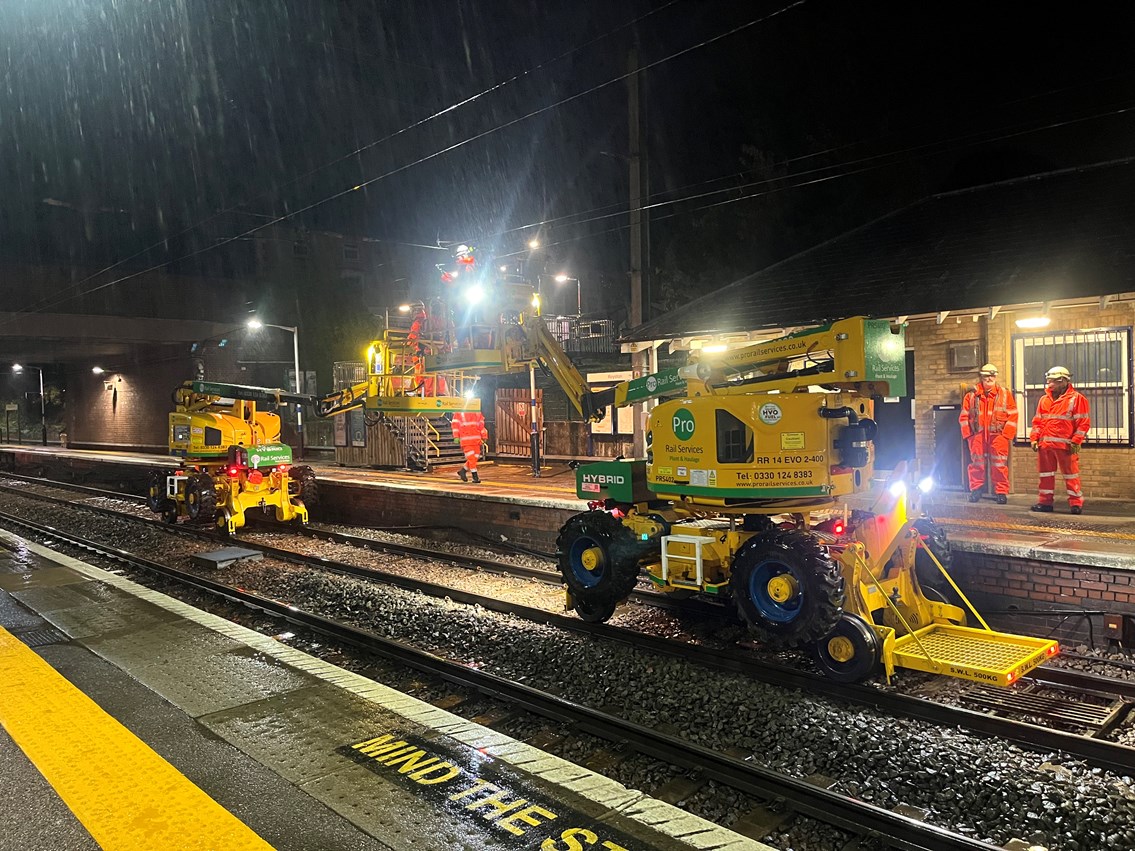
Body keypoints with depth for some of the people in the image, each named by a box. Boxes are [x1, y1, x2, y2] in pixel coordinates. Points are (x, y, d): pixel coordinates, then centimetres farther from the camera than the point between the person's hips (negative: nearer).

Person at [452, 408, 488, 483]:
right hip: (466, 439, -5)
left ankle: (462, 471, 22)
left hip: (476, 440, 5)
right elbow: (455, 424, -1)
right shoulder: (459, 412, 1)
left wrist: (484, 437, 13)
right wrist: (456, 437, -9)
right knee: (471, 458, -7)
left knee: (474, 458, 4)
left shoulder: (477, 412, 15)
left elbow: (481, 424, 17)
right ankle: (475, 477, 0)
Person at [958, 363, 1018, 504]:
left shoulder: (1005, 394, 5)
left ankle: (1001, 492, 7)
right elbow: (964, 416, 8)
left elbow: (1013, 415, 2)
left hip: (998, 435, -1)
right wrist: (968, 434, 0)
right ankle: (975, 490, 16)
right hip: (977, 435, 1)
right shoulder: (972, 395, 7)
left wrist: (1006, 434, -6)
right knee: (976, 464, 5)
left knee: (999, 465, -1)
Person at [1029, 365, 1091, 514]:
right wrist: (1034, 438, 7)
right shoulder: (1044, 400, 14)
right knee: (1045, 474, 9)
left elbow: (1083, 423, -6)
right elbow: (1037, 421, 17)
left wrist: (1076, 441, -12)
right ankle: (1045, 501, 16)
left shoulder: (1076, 398, -3)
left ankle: (1076, 503, 5)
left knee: (1071, 474, -1)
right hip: (1045, 444, 6)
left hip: (1066, 445, -6)